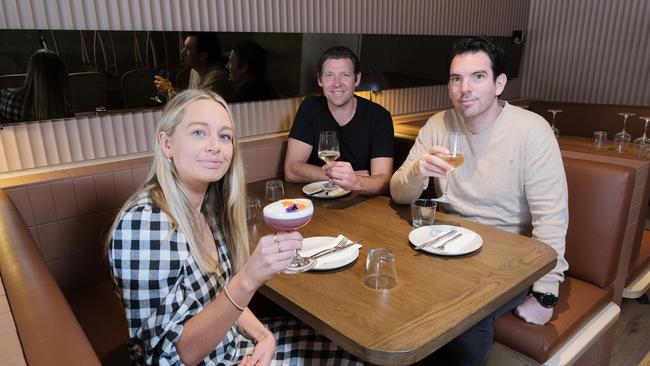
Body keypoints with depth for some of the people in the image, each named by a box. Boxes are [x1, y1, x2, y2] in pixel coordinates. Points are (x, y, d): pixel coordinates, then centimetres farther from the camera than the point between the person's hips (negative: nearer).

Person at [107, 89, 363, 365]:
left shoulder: (210, 205, -4)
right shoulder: (142, 223, -26)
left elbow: (220, 297, 7)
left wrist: (264, 336, -9)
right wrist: (247, 280, -37)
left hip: (237, 343, 6)